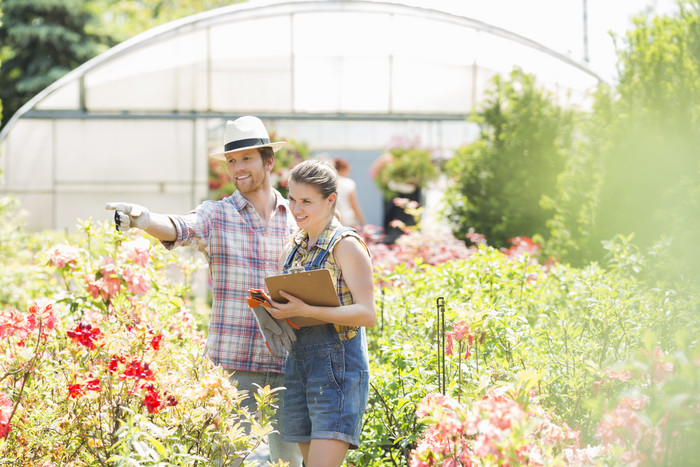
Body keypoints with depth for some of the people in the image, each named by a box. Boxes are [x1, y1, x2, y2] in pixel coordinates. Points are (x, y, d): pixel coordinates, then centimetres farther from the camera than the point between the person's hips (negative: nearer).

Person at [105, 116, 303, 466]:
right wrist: (140, 218, -41)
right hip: (232, 362, -2)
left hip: (286, 362, 2)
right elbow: (178, 229, -21)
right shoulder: (216, 217, 1)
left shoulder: (296, 221, 9)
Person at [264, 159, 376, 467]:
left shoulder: (346, 245, -7)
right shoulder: (294, 247, 15)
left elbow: (367, 314, -15)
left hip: (338, 364, -8)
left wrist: (305, 310, -24)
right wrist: (269, 306, -1)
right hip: (297, 362, 8)